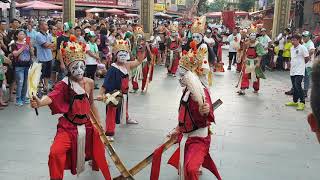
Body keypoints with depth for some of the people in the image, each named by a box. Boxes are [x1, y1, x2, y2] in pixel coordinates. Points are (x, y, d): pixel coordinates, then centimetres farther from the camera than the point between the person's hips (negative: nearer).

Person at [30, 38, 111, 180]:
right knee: (55, 153, -23)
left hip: (86, 124, 4)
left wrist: (99, 123, 16)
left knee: (98, 149, 17)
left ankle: (95, 164, 52)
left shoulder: (89, 82, -2)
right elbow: (52, 96, -35)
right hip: (68, 126, -4)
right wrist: (40, 102, -57)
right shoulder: (64, 84, -15)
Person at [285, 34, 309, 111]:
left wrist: (301, 64, 7)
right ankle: (295, 101, 25)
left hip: (299, 71, -7)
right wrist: (292, 64, 11)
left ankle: (302, 102, -7)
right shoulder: (292, 48, 11)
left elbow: (307, 58, -6)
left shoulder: (302, 48, -12)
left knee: (298, 86, -14)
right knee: (294, 86, 14)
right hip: (292, 70, 7)